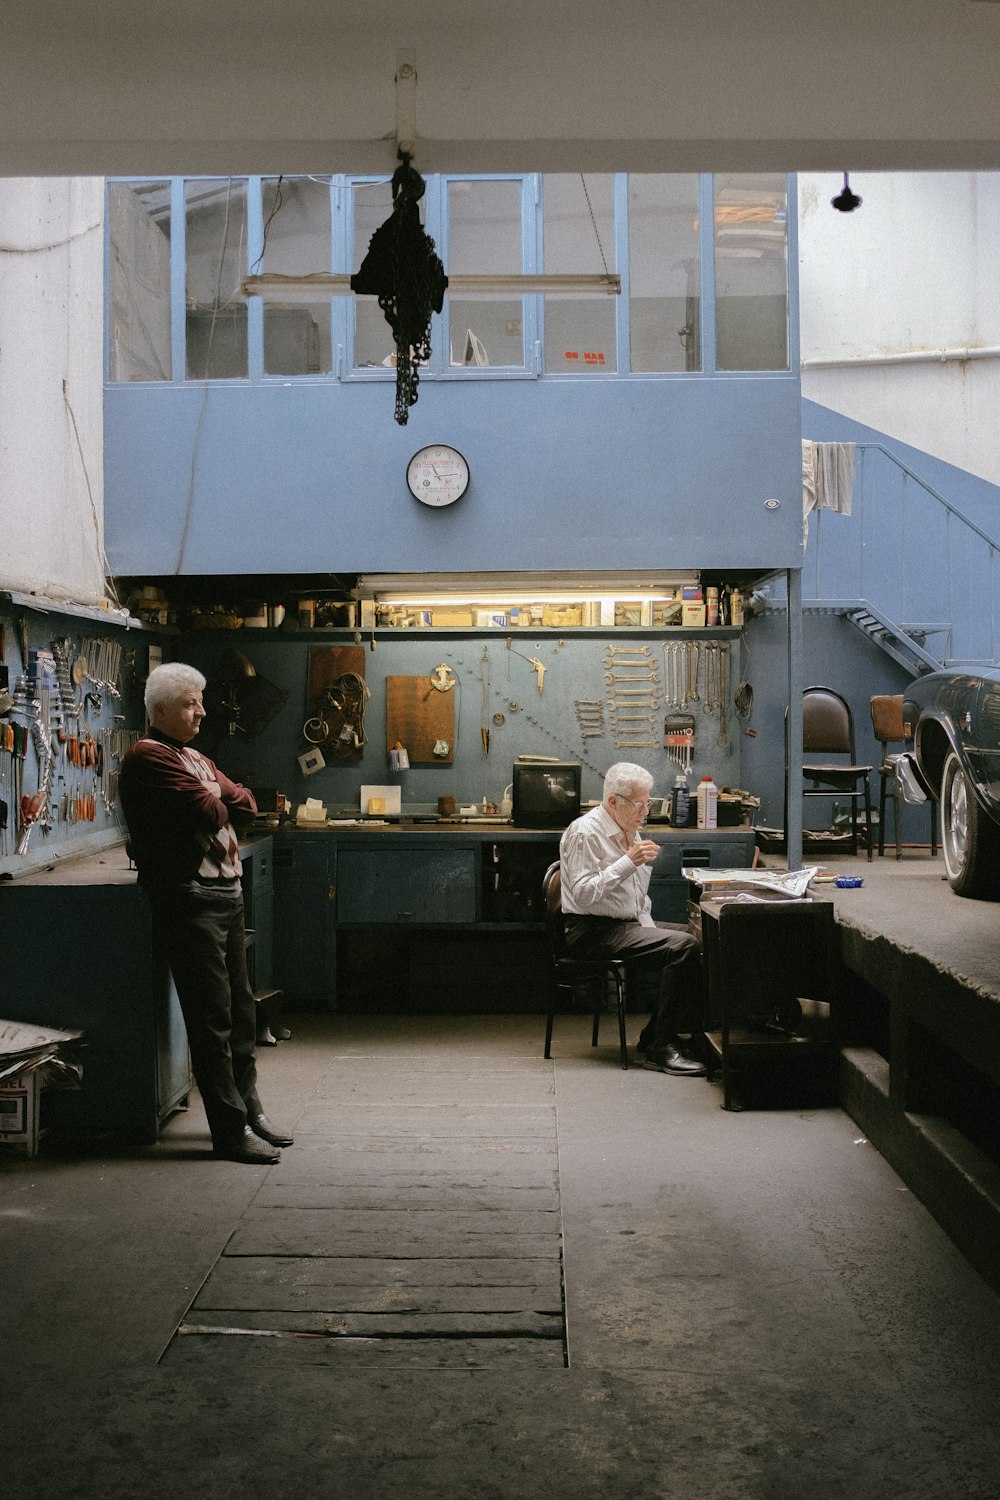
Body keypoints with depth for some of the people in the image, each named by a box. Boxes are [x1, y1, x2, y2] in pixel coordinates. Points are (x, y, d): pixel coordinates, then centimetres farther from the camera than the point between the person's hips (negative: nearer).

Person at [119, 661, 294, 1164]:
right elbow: (208, 812, -18)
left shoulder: (195, 758, 21)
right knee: (212, 1016, -6)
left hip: (227, 893, 9)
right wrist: (216, 803, 4)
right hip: (188, 898, -9)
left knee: (241, 1009, 14)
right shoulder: (147, 757, -9)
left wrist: (210, 803, -6)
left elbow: (245, 805, 11)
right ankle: (231, 1130, -1)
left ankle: (249, 1108, 24)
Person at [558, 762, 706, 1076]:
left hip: (629, 925, 10)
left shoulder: (629, 832, 16)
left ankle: (655, 1035, -2)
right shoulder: (585, 832, -13)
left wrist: (648, 929, 5)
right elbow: (583, 894, -24)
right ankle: (660, 1048, -20)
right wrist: (628, 861, -25)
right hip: (593, 933, -10)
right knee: (683, 947, -25)